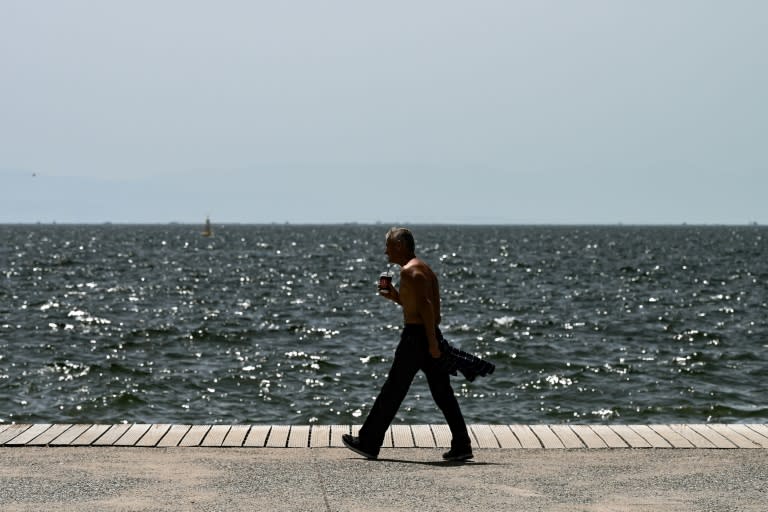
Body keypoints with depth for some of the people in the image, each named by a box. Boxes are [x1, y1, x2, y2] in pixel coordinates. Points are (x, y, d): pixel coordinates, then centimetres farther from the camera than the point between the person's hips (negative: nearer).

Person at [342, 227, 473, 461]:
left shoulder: (409, 271, -12)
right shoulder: (425, 269, 19)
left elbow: (426, 306, -22)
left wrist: (432, 342, -24)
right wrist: (397, 298, 19)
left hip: (416, 336, -9)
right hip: (431, 336, 9)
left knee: (392, 392, 0)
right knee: (443, 394, 6)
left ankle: (368, 443, 7)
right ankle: (462, 445, 2)